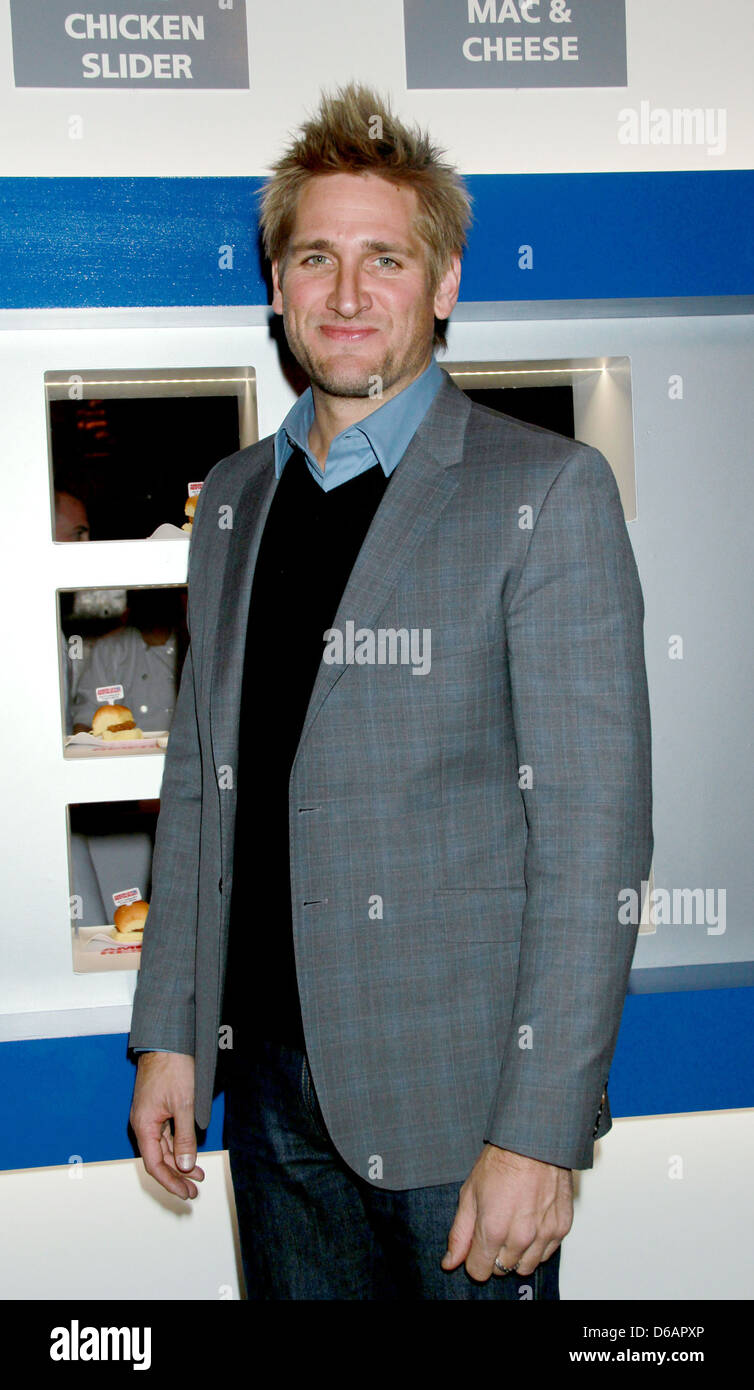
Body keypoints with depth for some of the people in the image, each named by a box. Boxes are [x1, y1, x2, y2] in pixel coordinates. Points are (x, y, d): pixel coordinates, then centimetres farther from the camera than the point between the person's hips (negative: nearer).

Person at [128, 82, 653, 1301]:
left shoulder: (546, 493, -10)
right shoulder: (235, 499, 9)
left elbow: (595, 831, -14)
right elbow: (198, 783, 12)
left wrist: (541, 1131, -17)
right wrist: (168, 1031, 8)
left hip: (455, 1095, -5)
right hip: (270, 1077, 5)